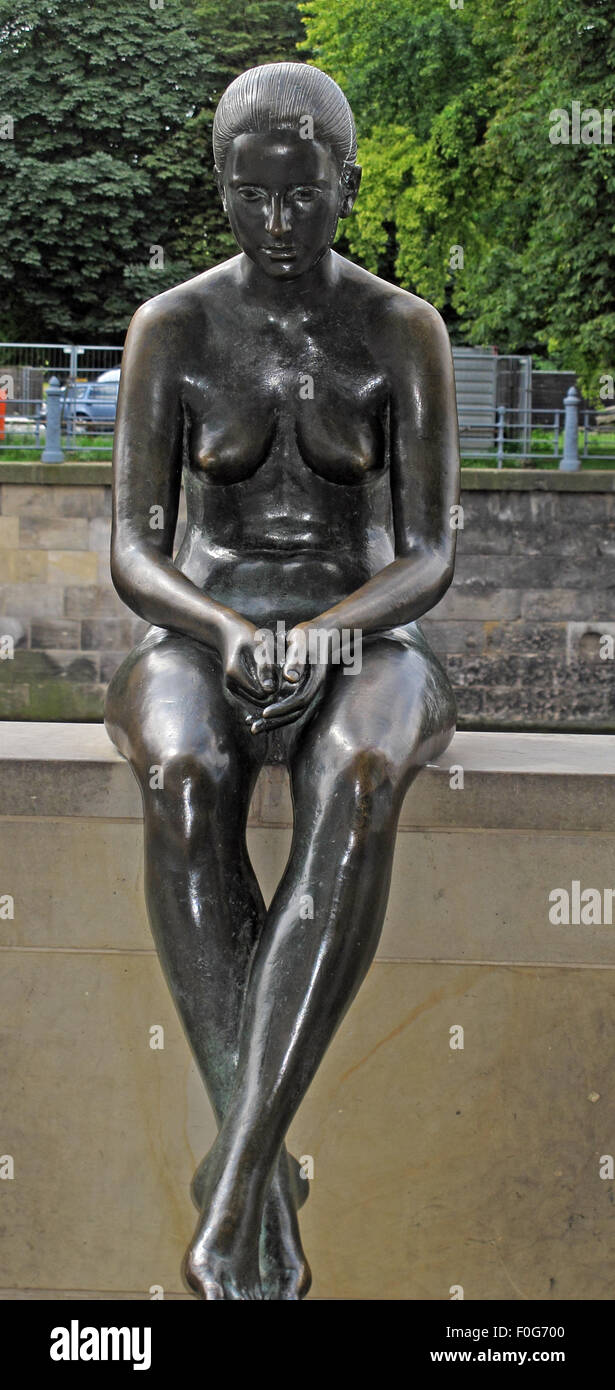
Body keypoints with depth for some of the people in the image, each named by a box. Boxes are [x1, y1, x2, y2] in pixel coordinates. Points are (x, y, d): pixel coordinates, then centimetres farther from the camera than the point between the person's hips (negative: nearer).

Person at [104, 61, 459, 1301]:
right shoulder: (169, 329, 2)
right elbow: (133, 555, -4)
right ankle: (263, 1176, -38)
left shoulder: (405, 331, 1)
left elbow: (430, 558, -5)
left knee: (357, 784, -41)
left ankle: (230, 1186, -44)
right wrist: (228, 636, -25)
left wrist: (323, 637, -25)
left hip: (366, 653, 0)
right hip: (200, 650, 1)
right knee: (182, 783, -40)